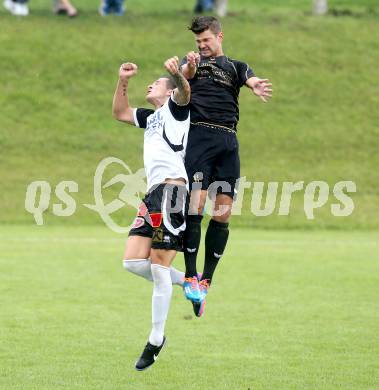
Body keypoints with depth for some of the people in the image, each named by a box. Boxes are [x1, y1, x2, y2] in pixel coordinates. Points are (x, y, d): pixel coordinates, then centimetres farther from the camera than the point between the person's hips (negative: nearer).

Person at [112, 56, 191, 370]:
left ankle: (156, 341, -4)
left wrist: (177, 74, -41)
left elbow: (185, 92, -18)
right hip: (154, 194, 9)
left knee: (159, 266, -9)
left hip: (171, 188, -9)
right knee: (133, 261, -1)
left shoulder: (175, 107, 5)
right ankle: (188, 283, 15)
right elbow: (120, 113, 38)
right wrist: (123, 81, 23)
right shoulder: (151, 117, 29)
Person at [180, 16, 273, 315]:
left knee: (223, 213, -1)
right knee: (196, 204, -15)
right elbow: (185, 75, -6)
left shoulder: (236, 67, 20)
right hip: (200, 134, -2)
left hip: (228, 141, 3)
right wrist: (190, 66, -32)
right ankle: (190, 277, -11)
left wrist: (259, 86, -29)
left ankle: (206, 282, 6)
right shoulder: (194, 61, 18)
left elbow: (252, 80, -2)